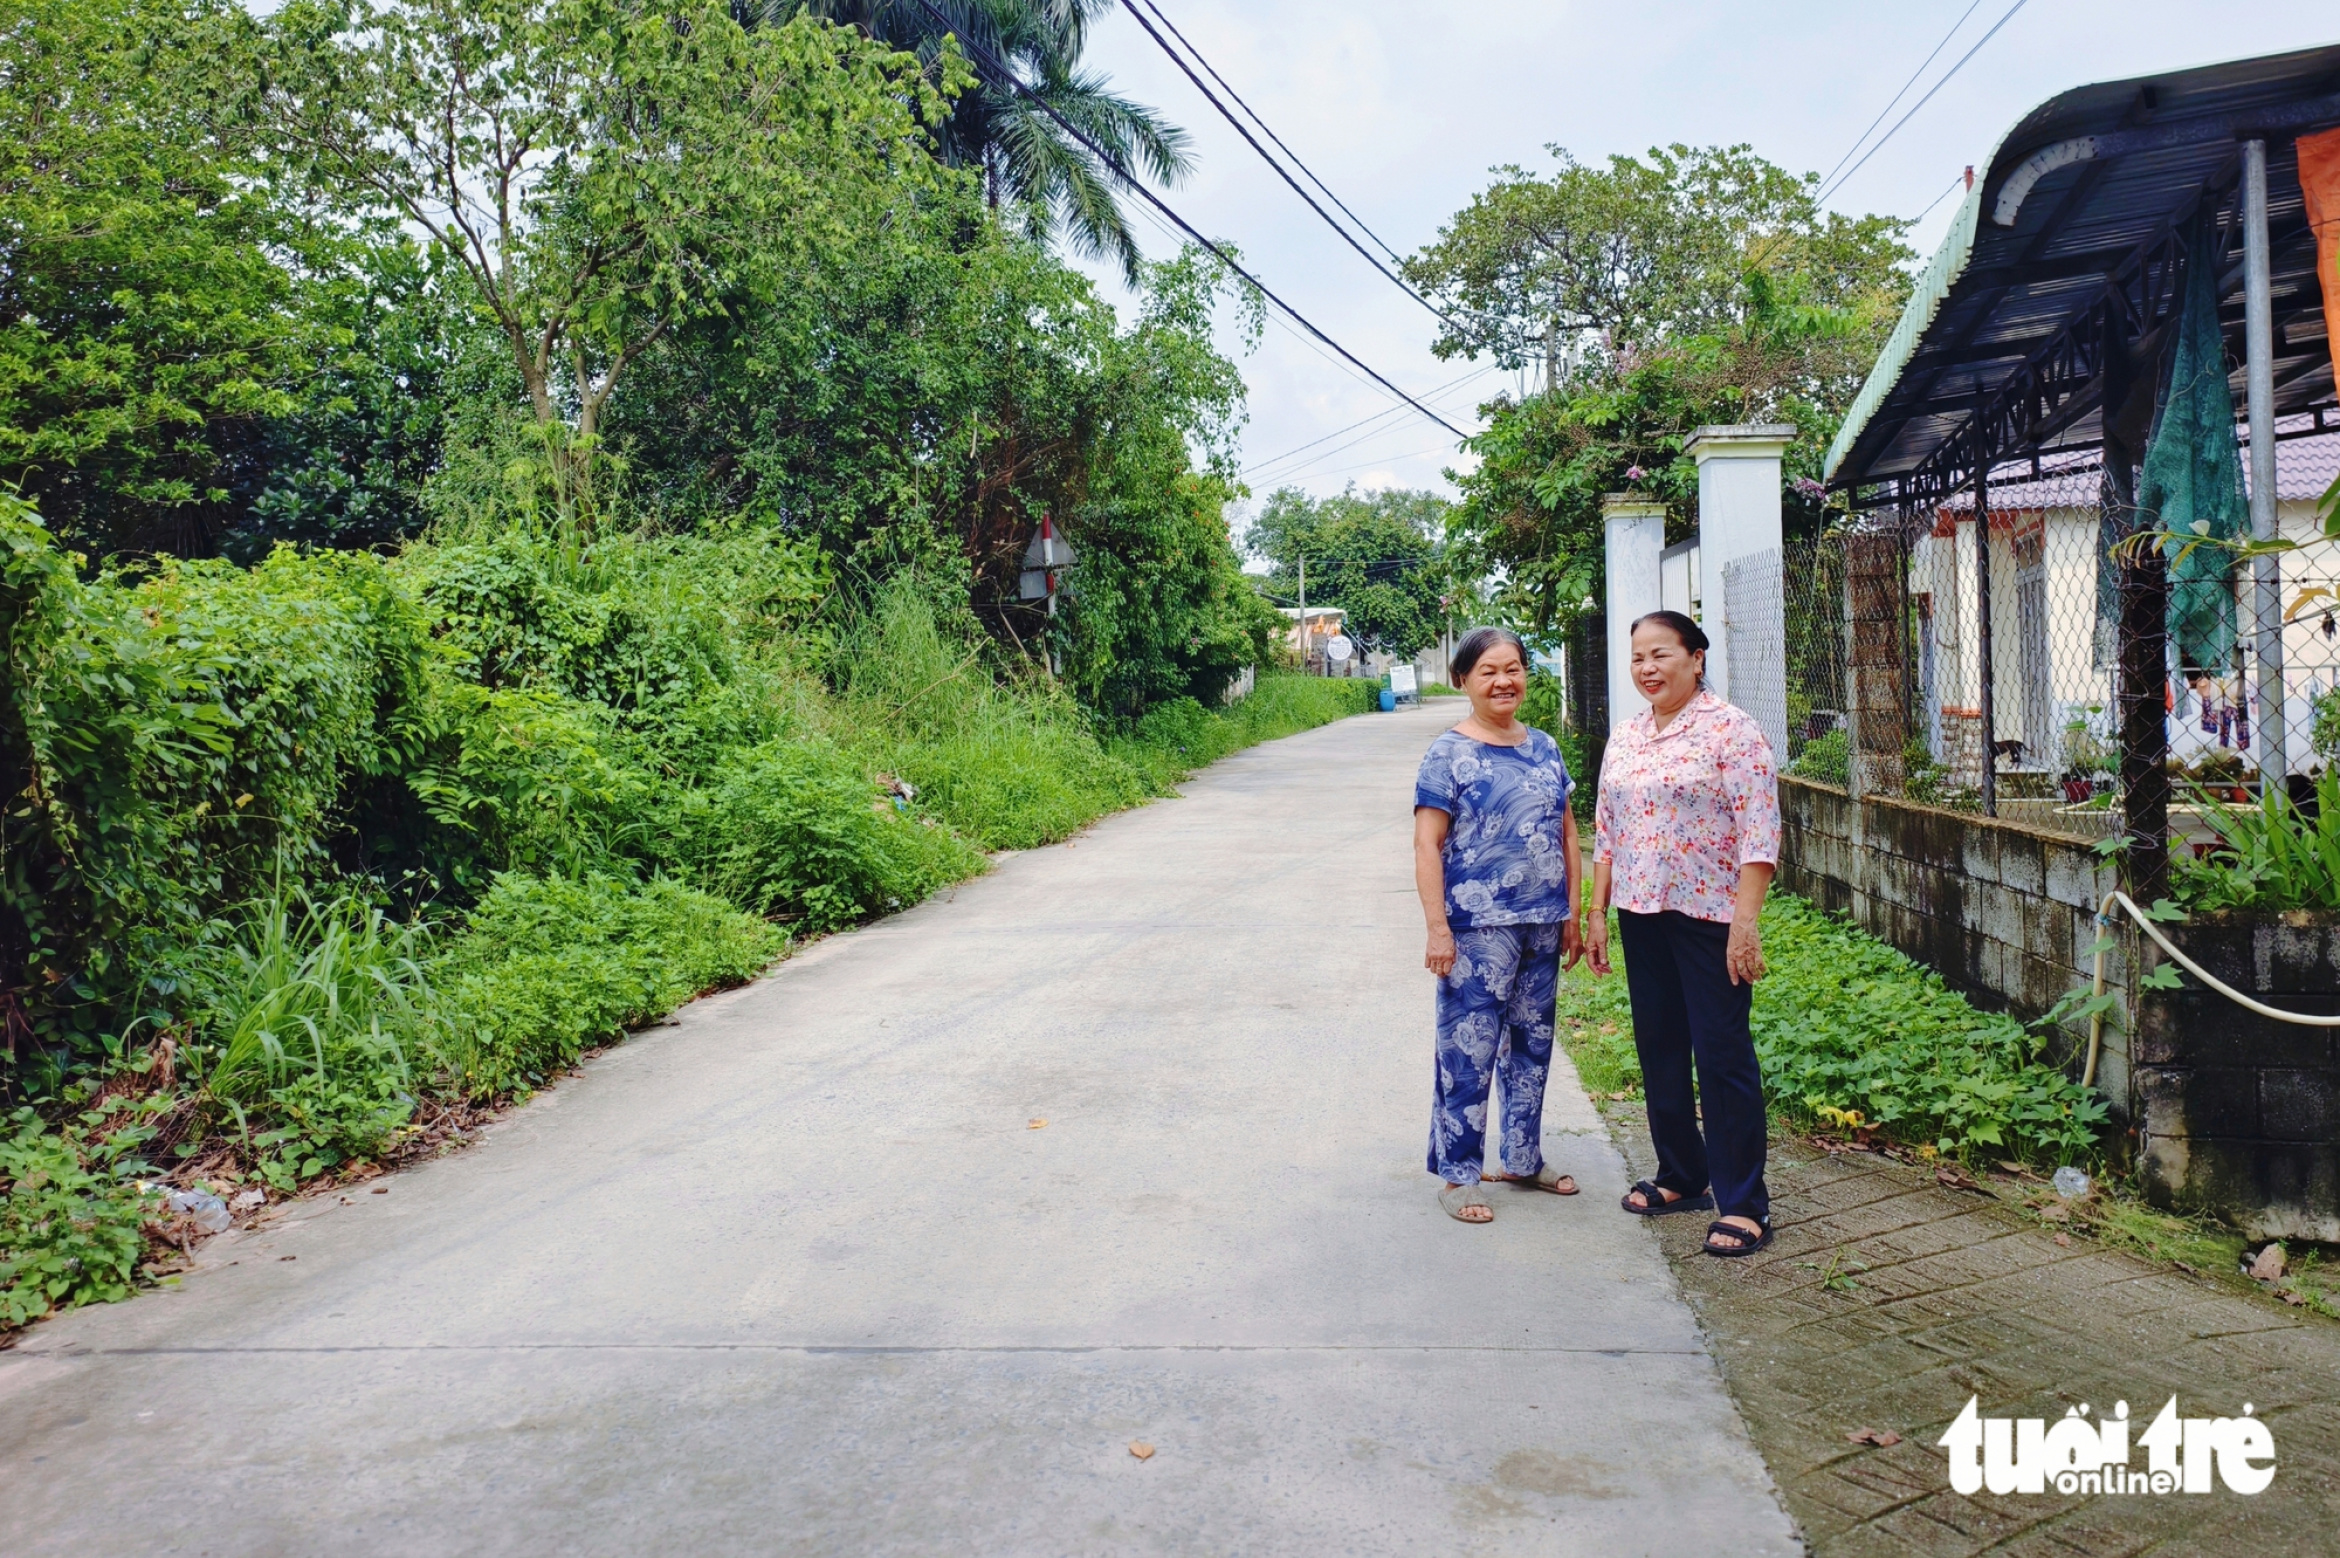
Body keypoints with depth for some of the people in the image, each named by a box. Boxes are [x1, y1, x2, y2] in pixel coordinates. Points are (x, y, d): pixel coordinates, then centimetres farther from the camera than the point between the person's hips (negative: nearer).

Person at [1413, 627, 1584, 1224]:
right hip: (1478, 927, -6)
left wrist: (1572, 911, 11)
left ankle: (1523, 1158, 31)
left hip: (1541, 926, 6)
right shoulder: (1449, 753, -7)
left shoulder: (1544, 747, 11)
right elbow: (1428, 844, -10)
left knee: (1532, 1045, 15)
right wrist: (1437, 928, -15)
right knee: (1469, 1051, -1)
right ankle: (1457, 1174, 11)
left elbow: (1566, 832, 16)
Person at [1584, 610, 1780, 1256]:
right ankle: (1681, 1177, 28)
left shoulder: (1730, 729, -9)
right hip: (1641, 914, 7)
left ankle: (1743, 1204, 8)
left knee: (1723, 1056, -2)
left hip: (1710, 915, -7)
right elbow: (1606, 833, 15)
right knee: (1659, 1051, 13)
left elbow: (1759, 833, -14)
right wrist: (1596, 912, 12)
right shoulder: (1624, 738, 11)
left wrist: (1745, 920, -19)